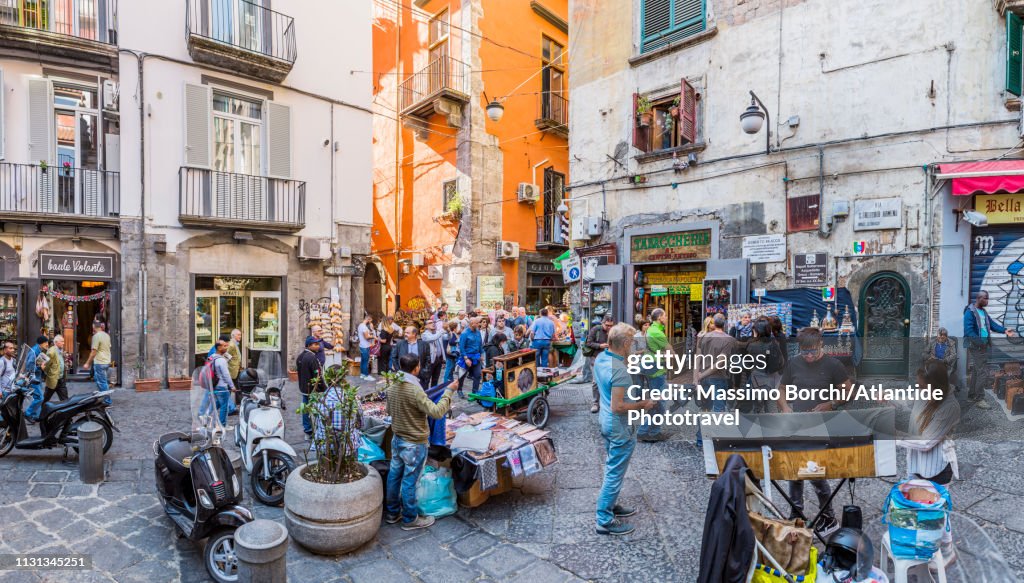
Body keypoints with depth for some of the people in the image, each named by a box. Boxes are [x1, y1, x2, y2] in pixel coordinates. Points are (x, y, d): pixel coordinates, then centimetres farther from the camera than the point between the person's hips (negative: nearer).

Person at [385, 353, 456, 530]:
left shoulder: (393, 387, -2)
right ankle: (410, 519, 20)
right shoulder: (415, 390, -27)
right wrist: (448, 392, -19)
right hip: (414, 444, -8)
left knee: (394, 475, 18)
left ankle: (392, 512, 34)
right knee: (409, 481, 5)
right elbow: (436, 413, -27)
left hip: (397, 439, 8)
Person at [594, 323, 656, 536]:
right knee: (615, 473, 4)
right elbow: (617, 407, -29)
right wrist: (642, 405, -16)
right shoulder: (619, 371, -30)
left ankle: (610, 506, 40)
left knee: (612, 468, 24)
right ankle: (605, 521, 16)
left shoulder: (601, 357, -2)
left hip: (606, 422, 9)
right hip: (620, 428, -9)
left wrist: (629, 358, 14)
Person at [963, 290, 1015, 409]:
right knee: (983, 373, -10)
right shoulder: (970, 312, -14)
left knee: (976, 371, 15)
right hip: (976, 346, -9)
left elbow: (992, 324, 7)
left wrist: (1005, 331, -10)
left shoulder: (983, 312, 15)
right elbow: (968, 331, -21)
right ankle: (979, 400, -4)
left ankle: (971, 396, 24)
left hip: (983, 346, 10)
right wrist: (980, 342, -25)